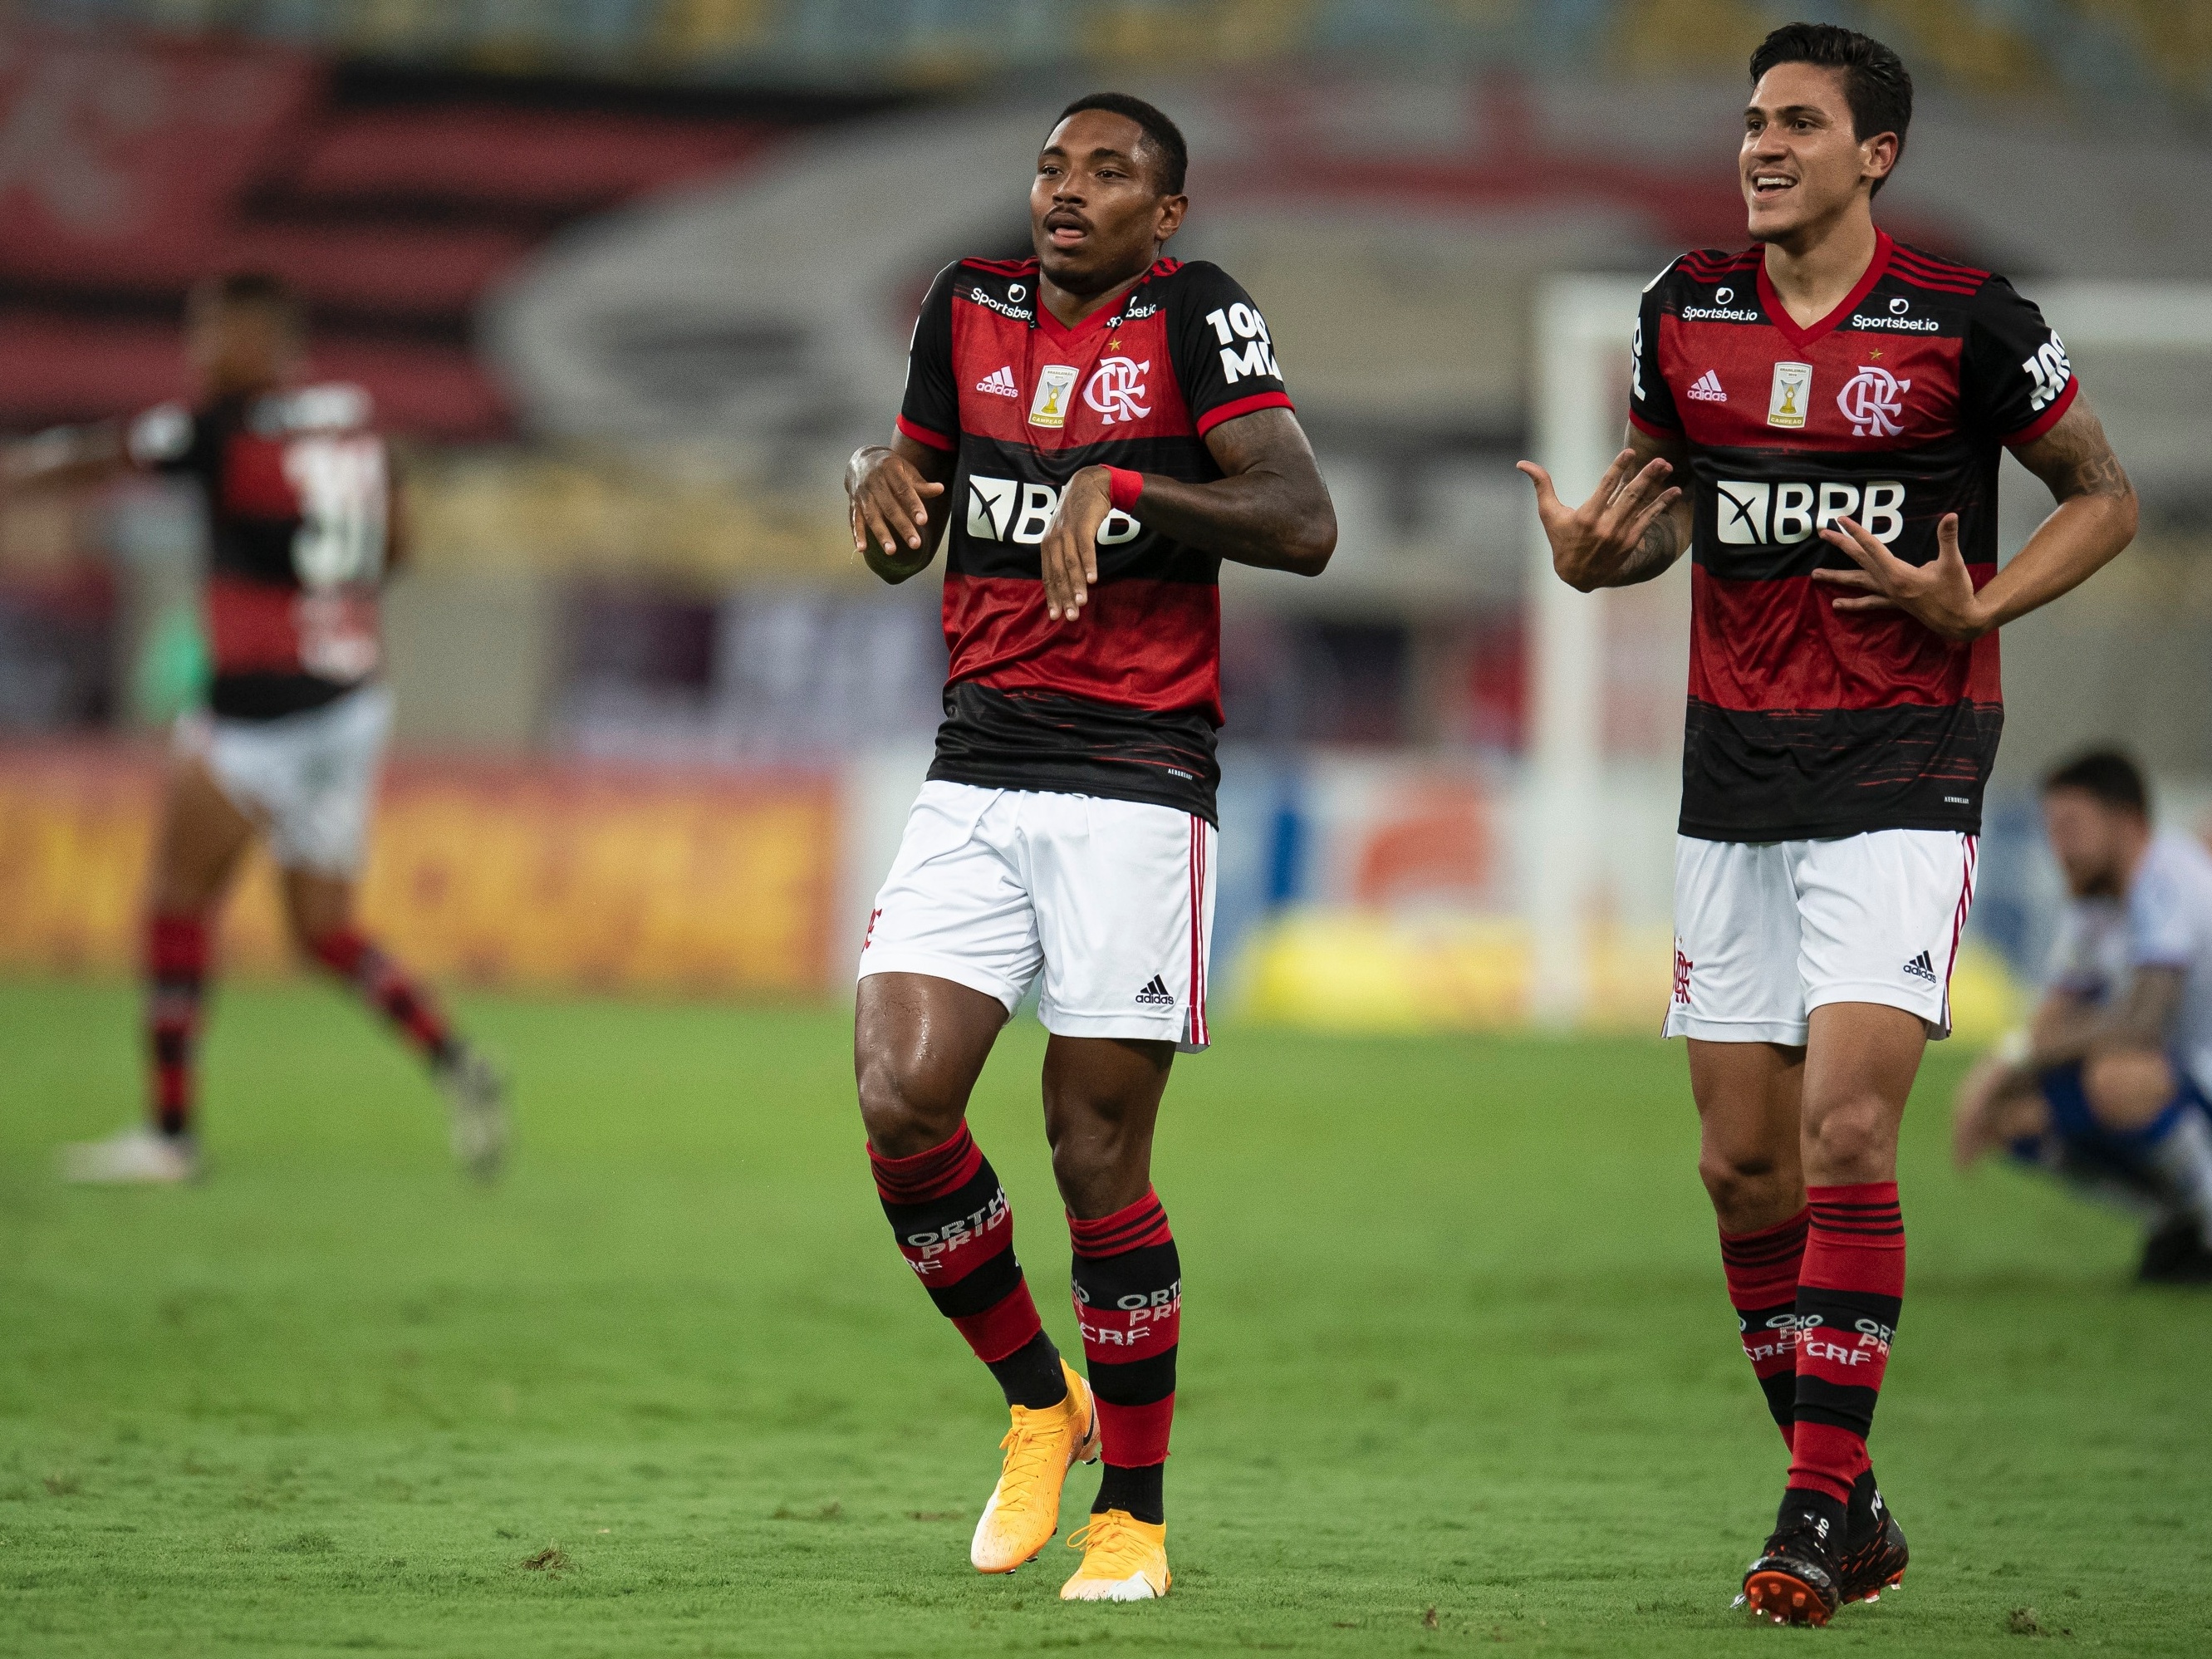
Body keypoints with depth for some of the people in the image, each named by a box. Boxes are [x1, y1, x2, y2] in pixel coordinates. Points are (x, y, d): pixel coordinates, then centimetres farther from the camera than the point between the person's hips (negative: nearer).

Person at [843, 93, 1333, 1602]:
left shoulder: (1194, 315, -5)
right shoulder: (970, 307, 12)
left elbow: (1304, 524, -16)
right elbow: (908, 548, 22)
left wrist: (1118, 483, -23)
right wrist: (881, 480, 0)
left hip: (1137, 785, -5)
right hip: (975, 782, 5)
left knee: (1099, 1153, -3)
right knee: (902, 1105, -10)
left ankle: (1133, 1514, 11)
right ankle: (1036, 1402, 13)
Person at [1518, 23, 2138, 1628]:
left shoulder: (1966, 318, -7)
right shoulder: (1688, 308, 6)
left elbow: (2104, 496, 3)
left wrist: (1973, 609, -13)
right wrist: (1598, 550, -4)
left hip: (1902, 771, -5)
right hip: (1735, 777, 5)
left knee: (1847, 1134, -16)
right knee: (1744, 1162, 5)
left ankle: (1822, 1498, -10)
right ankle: (1849, 1506, 17)